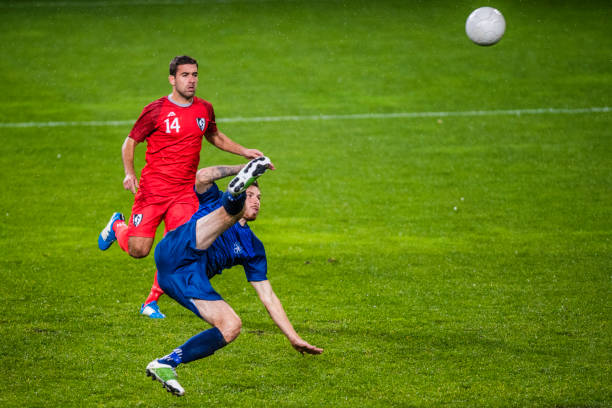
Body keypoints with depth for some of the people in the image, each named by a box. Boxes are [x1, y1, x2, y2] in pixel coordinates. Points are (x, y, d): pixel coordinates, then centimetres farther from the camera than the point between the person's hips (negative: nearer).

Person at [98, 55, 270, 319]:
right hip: (152, 189, -3)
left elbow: (214, 137, 28)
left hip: (185, 193, 3)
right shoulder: (156, 111, -8)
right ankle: (117, 226, 29)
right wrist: (129, 173, -13)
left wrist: (244, 152, 19)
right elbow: (130, 142, 2)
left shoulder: (204, 109, 7)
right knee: (138, 249, -7)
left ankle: (151, 302, 7)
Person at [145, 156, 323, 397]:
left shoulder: (252, 247, 31)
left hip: (190, 280, 5)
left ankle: (166, 365, -11)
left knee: (232, 327, -14)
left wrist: (294, 338, 20)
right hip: (178, 252, -5)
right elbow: (203, 177, 2)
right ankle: (236, 189, -56)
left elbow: (268, 296, 27)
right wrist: (241, 168, 11)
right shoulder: (215, 202, 24)